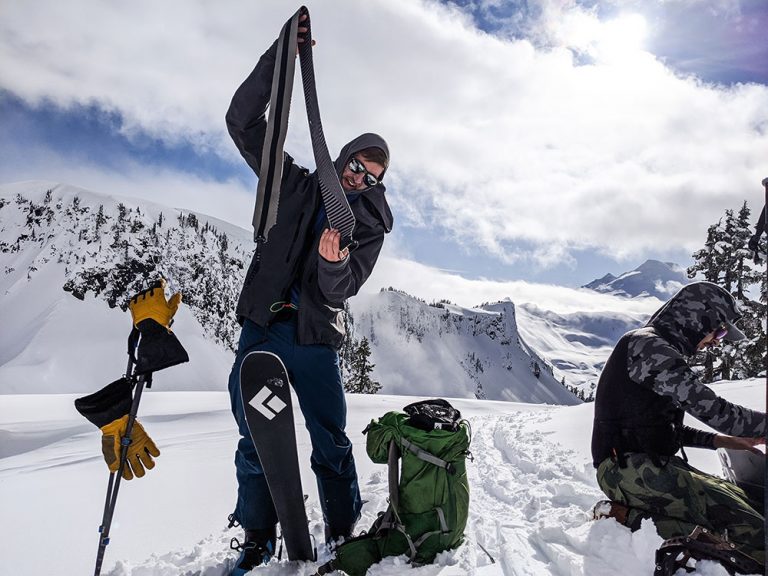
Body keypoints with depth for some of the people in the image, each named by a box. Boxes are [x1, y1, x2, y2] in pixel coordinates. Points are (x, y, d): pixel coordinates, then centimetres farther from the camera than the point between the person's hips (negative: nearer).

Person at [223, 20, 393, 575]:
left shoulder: (370, 224, 5)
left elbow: (342, 288, -7)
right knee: (256, 441, 6)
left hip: (315, 339, -1)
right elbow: (244, 122, 4)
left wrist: (333, 263, -31)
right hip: (261, 329, 1)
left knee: (332, 444, 0)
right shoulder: (297, 183, 8)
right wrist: (280, 56, -6)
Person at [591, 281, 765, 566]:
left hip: (650, 462, 10)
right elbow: (711, 409, -19)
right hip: (628, 466, -10)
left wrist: (720, 440, 13)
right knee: (750, 526, -16)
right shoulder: (648, 345, -13)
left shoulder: (659, 348, 20)